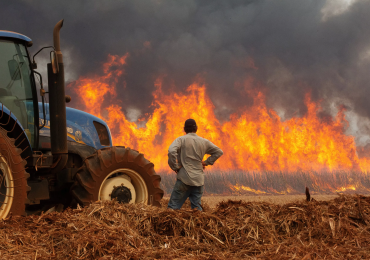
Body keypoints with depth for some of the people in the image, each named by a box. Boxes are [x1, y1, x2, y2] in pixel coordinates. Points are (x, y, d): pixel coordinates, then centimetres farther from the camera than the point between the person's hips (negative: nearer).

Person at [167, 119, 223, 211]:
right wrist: (207, 162, 17)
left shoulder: (181, 139, -2)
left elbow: (171, 151, -20)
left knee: (173, 206, -2)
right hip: (199, 180, 4)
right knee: (196, 207, 10)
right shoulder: (204, 142, 11)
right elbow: (219, 152, 20)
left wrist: (175, 167, -9)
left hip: (184, 179, -4)